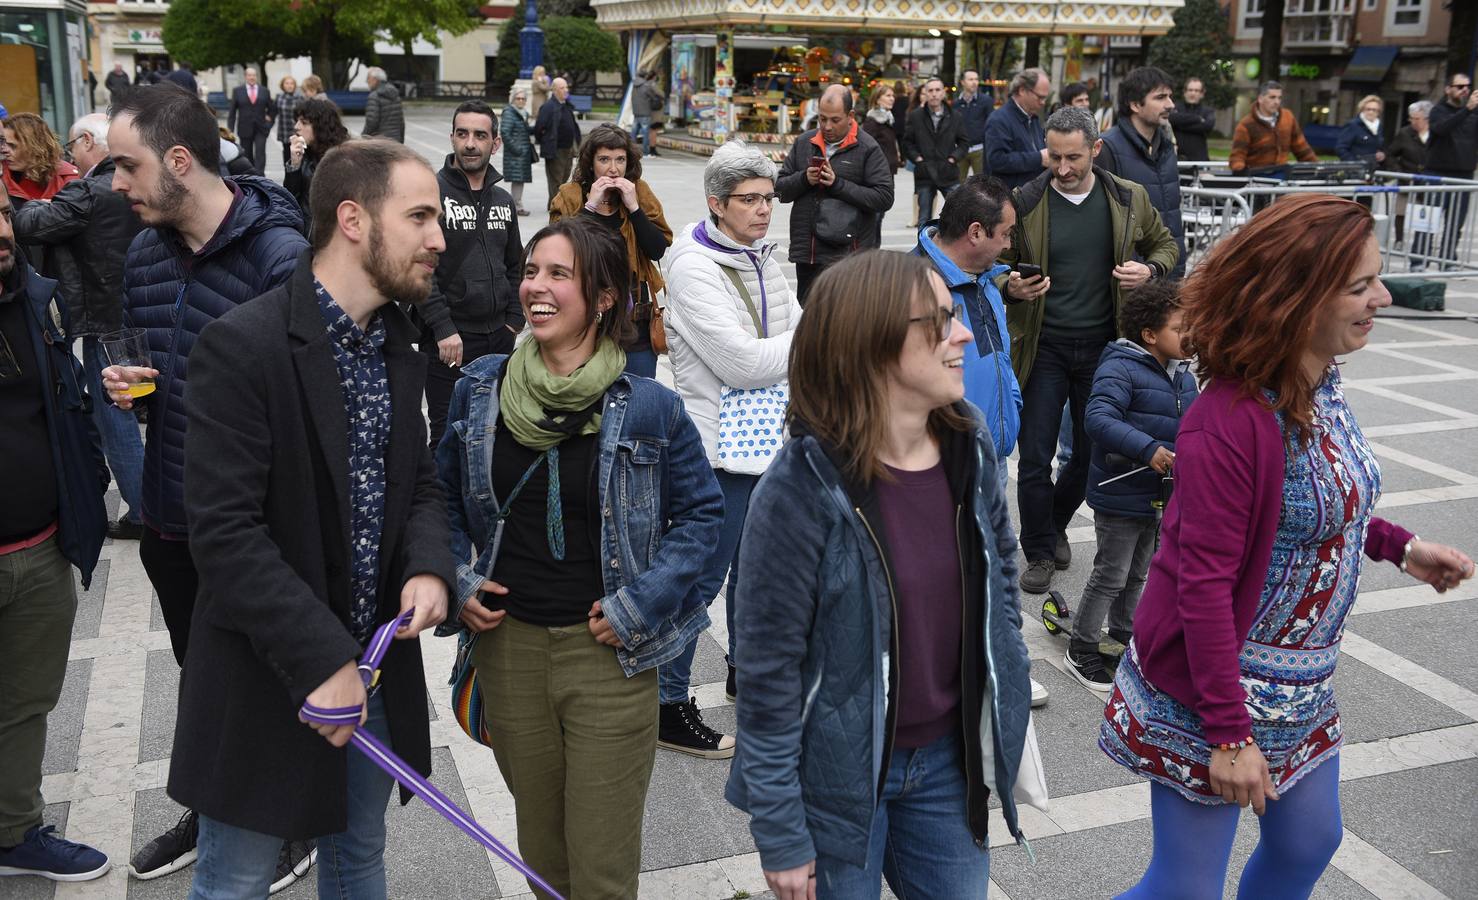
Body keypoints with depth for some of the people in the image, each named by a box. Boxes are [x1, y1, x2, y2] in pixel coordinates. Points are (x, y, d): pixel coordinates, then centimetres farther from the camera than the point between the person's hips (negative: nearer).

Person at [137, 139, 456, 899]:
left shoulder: (395, 346, 5)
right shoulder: (242, 344, -19)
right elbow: (224, 529, -22)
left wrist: (430, 567, -9)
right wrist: (322, 660, -22)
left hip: (377, 665, 7)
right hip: (267, 684, -6)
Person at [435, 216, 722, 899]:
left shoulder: (648, 407, -9)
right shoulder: (480, 389, 1)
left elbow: (702, 511, -1)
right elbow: (445, 497, 15)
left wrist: (639, 605, -10)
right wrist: (457, 585, 1)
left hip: (606, 652, -3)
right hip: (506, 645, 3)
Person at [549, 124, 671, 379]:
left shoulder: (640, 193, 3)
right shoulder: (570, 197, 0)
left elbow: (659, 250, -5)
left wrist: (633, 206, -14)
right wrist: (590, 206, -18)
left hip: (636, 317, 1)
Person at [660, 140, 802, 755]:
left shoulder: (760, 256, 9)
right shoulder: (694, 267, -18)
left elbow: (795, 326, 12)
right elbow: (740, 362, -24)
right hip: (717, 445, -9)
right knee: (703, 573, -2)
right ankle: (666, 706, 10)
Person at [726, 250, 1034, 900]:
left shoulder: (971, 451, -5)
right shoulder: (803, 487, -22)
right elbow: (767, 671, -17)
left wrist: (1000, 740, 10)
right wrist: (780, 835, -12)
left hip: (948, 761, 5)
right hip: (836, 778, -5)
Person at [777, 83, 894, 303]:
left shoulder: (867, 148, -2)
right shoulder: (804, 143, 11)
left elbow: (884, 198, -10)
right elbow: (780, 188, 11)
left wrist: (837, 184, -15)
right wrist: (804, 179, -9)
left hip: (847, 254, -5)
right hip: (806, 252, 5)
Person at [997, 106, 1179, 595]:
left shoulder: (1129, 199, 0)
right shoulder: (1026, 202, -5)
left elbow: (1166, 244, 16)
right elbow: (998, 264, 4)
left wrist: (1149, 270, -6)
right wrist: (1011, 287, -18)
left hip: (1103, 347, 2)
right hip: (1043, 347, -2)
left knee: (1091, 454, 13)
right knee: (1035, 458, 1)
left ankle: (1056, 523, 39)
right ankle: (1039, 552, 20)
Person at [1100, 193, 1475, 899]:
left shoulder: (1318, 385, -1)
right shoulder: (1231, 422, -28)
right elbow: (1204, 584, -26)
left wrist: (1396, 545, 5)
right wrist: (1229, 732, -23)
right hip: (1209, 695, -9)